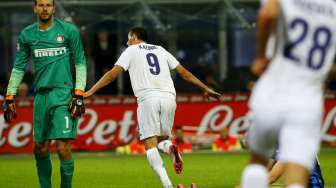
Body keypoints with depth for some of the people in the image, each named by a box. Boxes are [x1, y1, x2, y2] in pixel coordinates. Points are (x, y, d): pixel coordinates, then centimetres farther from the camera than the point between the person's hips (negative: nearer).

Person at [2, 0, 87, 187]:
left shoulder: (69, 30, -1)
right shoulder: (27, 35, 9)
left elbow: (80, 63, 2)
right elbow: (19, 68, 15)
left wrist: (79, 94, -7)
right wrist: (9, 97, 10)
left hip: (63, 94, -4)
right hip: (41, 95, 4)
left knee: (63, 147, -12)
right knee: (40, 149, 7)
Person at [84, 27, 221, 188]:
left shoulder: (131, 50, 13)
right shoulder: (160, 50, 24)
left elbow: (113, 73, 2)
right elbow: (184, 72, 23)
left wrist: (90, 92, 1)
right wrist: (205, 88, 30)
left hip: (147, 98, -4)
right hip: (168, 97, 4)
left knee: (150, 144, -5)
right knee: (162, 138, 19)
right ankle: (171, 149, -19)